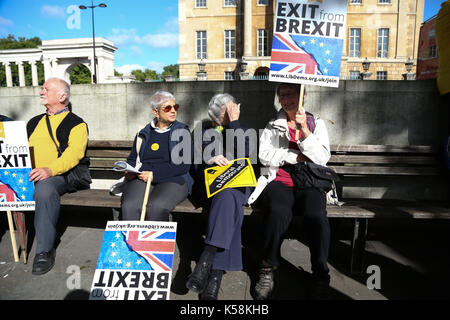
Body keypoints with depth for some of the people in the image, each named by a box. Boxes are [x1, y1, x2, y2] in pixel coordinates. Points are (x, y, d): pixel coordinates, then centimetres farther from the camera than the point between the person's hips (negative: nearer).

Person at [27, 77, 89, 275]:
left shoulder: (76, 124, 7)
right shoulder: (33, 122, 28)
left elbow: (74, 153, -10)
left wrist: (50, 170, -27)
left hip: (57, 176, -5)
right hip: (26, 175, 6)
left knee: (45, 188, -38)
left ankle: (44, 251, -30)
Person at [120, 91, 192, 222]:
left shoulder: (182, 131, 10)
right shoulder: (144, 133, 20)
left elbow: (183, 165, -1)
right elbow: (132, 159, 24)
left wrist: (154, 174, -10)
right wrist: (131, 172, -1)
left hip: (173, 179, -2)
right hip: (141, 178, 3)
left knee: (155, 207, -33)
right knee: (130, 206, -29)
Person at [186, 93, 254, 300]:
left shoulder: (242, 131, 19)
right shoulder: (204, 133, 19)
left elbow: (243, 154, -4)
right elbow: (197, 165, 9)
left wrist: (234, 123, -3)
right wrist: (212, 160, -13)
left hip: (237, 185, 1)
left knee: (227, 196, -37)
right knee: (230, 206, -35)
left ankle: (206, 259, -44)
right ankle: (216, 272, -41)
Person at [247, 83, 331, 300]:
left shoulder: (316, 124, 15)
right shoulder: (273, 126, 16)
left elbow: (322, 158, -1)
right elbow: (264, 156, -1)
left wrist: (304, 129, -10)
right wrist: (299, 156, -4)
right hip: (278, 182, 0)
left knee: (316, 215, -32)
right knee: (279, 212, -33)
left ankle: (320, 274, -13)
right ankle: (268, 270, -16)